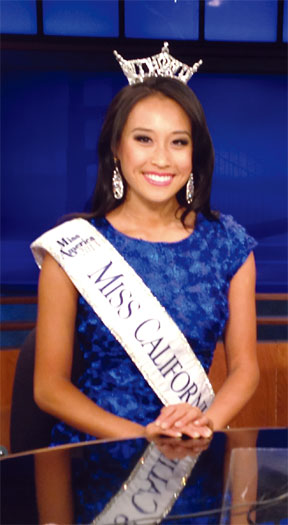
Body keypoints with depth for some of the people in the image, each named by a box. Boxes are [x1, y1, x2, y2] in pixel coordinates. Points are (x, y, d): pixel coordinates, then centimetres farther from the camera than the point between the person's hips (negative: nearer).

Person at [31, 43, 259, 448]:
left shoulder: (229, 244, 3)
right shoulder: (71, 247, -5)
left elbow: (244, 366, 6)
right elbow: (49, 385, -3)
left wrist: (207, 421, -14)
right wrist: (138, 435, -15)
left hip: (196, 447, 2)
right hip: (93, 444, -1)